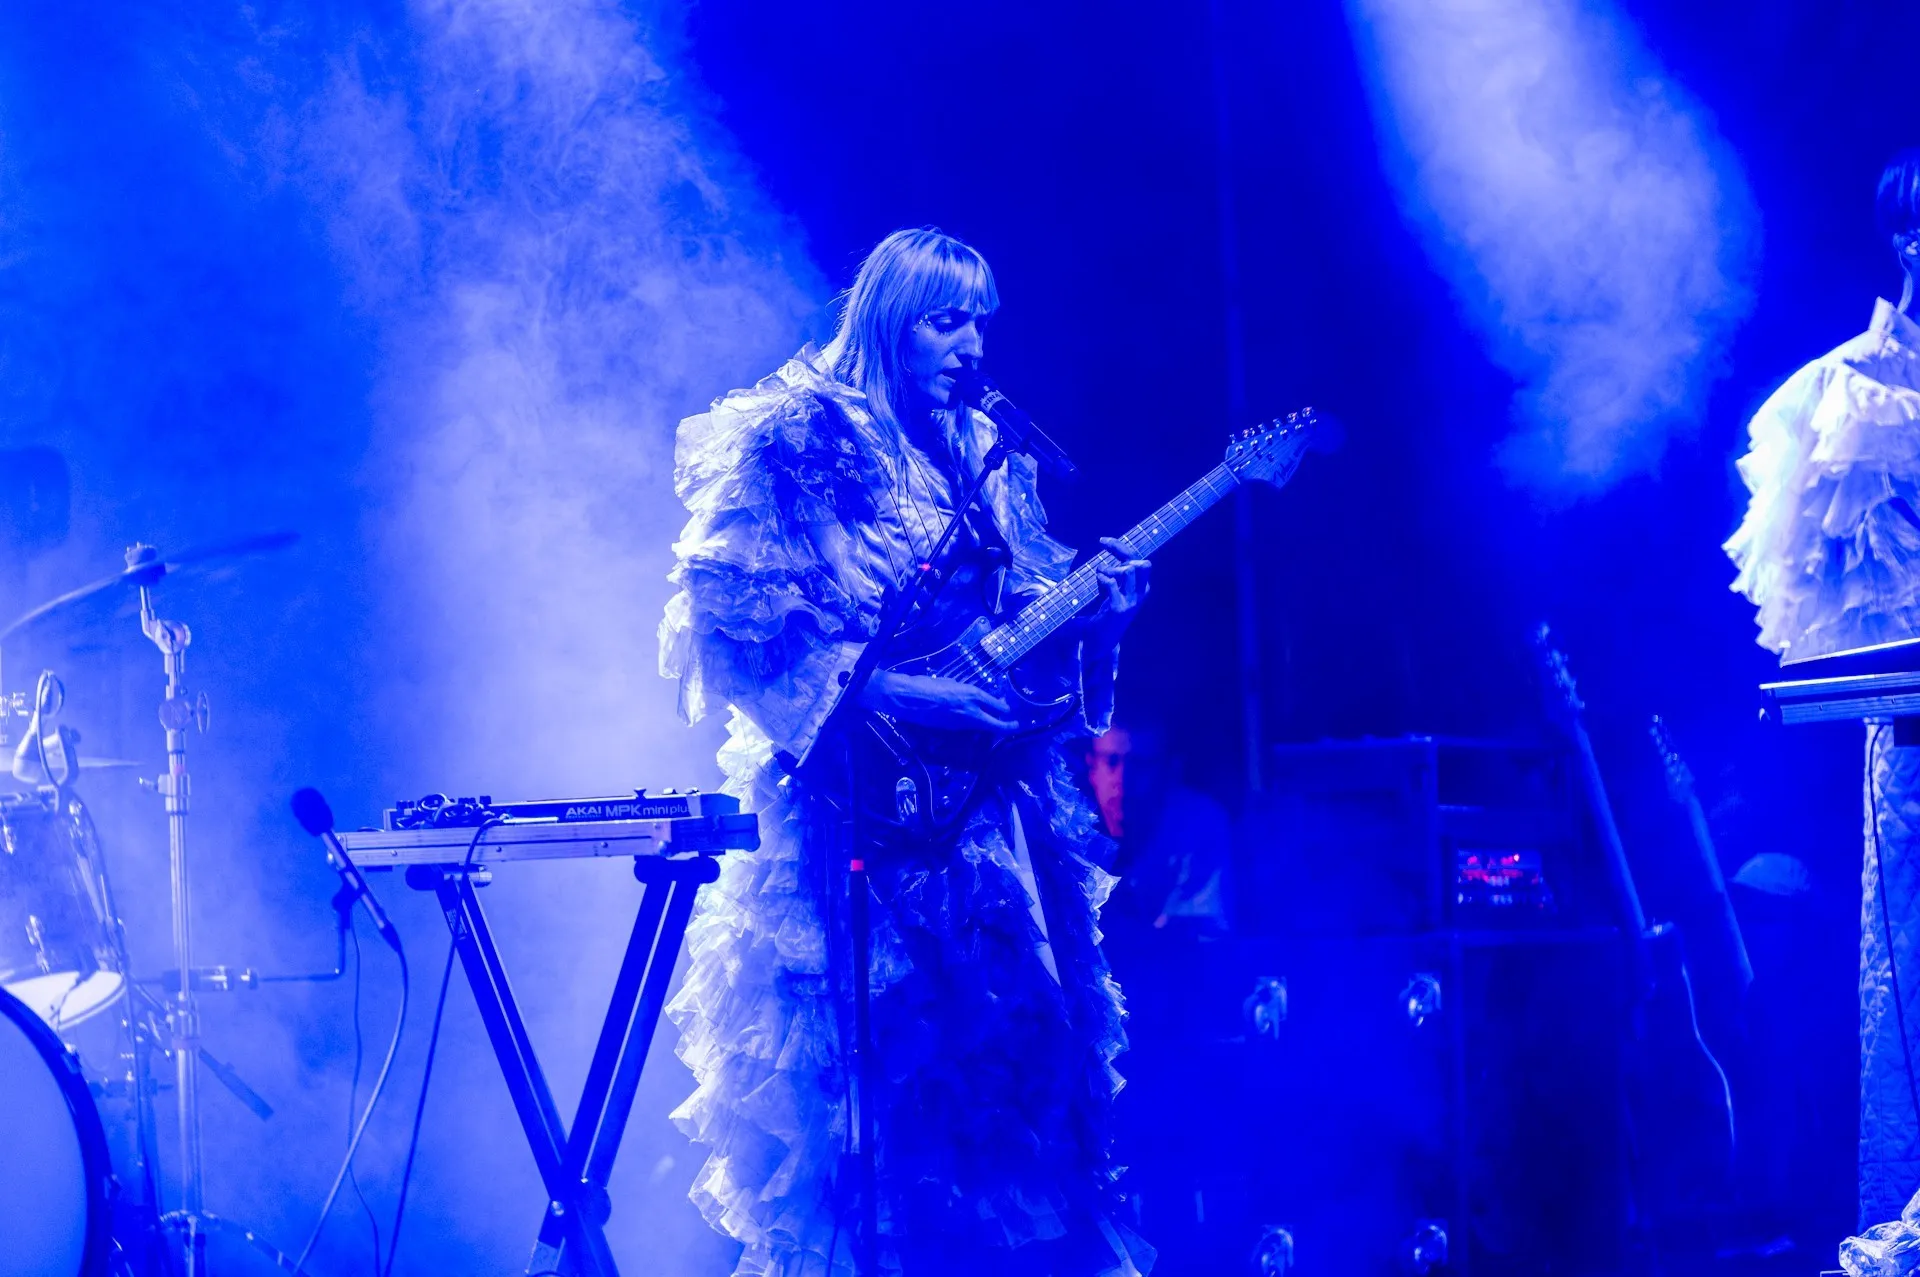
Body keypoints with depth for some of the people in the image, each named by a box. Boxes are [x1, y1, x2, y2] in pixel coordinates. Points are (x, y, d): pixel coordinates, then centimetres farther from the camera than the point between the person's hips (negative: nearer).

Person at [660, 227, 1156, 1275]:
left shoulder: (983, 456, 18)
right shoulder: (794, 439, -4)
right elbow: (727, 619, -13)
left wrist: (1097, 611, -2)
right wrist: (882, 694, -19)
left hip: (997, 802, 7)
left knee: (1026, 1047, 4)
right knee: (898, 1056, -11)